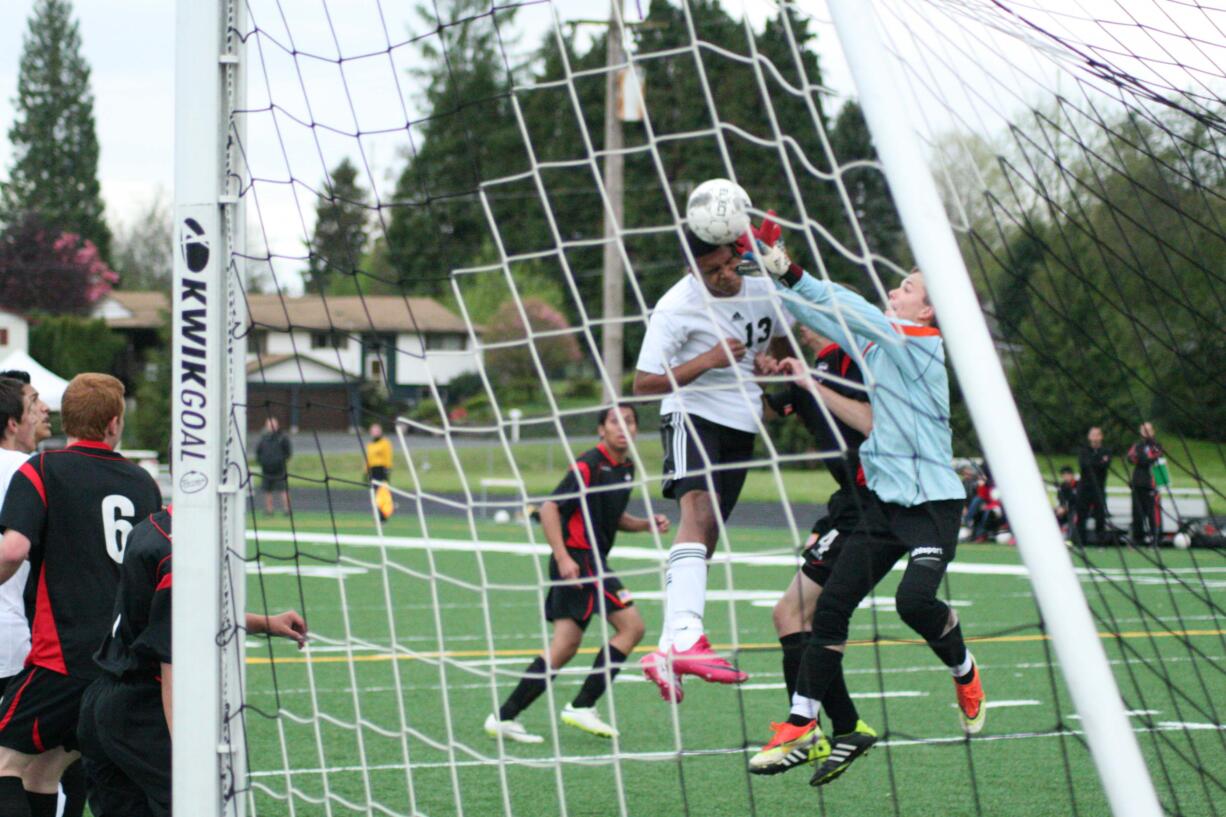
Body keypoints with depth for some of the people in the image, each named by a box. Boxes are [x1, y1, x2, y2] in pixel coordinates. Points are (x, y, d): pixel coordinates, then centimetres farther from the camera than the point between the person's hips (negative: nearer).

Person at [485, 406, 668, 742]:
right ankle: (582, 707, -5)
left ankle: (504, 717, 5)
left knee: (565, 647, 5)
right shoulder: (588, 465, -13)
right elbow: (549, 508, -17)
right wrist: (562, 556, -25)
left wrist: (646, 524, 9)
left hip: (593, 561, 9)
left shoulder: (626, 468, 14)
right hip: (577, 559, -9)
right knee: (631, 626, -9)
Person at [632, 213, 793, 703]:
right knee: (698, 510, -31)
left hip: (741, 425, 7)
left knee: (705, 538, 5)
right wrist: (704, 362, -23)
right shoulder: (675, 308, -16)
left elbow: (782, 339, 25)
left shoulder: (761, 286, 3)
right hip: (691, 414, -7)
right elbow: (643, 384, -16)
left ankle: (667, 653, 10)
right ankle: (685, 638, -47)